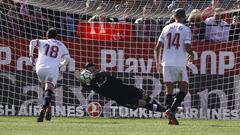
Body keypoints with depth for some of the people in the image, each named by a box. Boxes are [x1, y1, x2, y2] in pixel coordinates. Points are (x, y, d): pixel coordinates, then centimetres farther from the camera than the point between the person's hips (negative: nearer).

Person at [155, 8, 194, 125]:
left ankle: (170, 118, -1)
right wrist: (191, 56, 13)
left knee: (169, 90, 6)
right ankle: (171, 110, -14)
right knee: (183, 89, 5)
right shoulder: (186, 29, 0)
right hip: (180, 63, -4)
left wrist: (157, 62, 21)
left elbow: (158, 47, 10)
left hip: (166, 63, 4)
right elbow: (187, 47, -8)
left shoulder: (166, 28, 12)